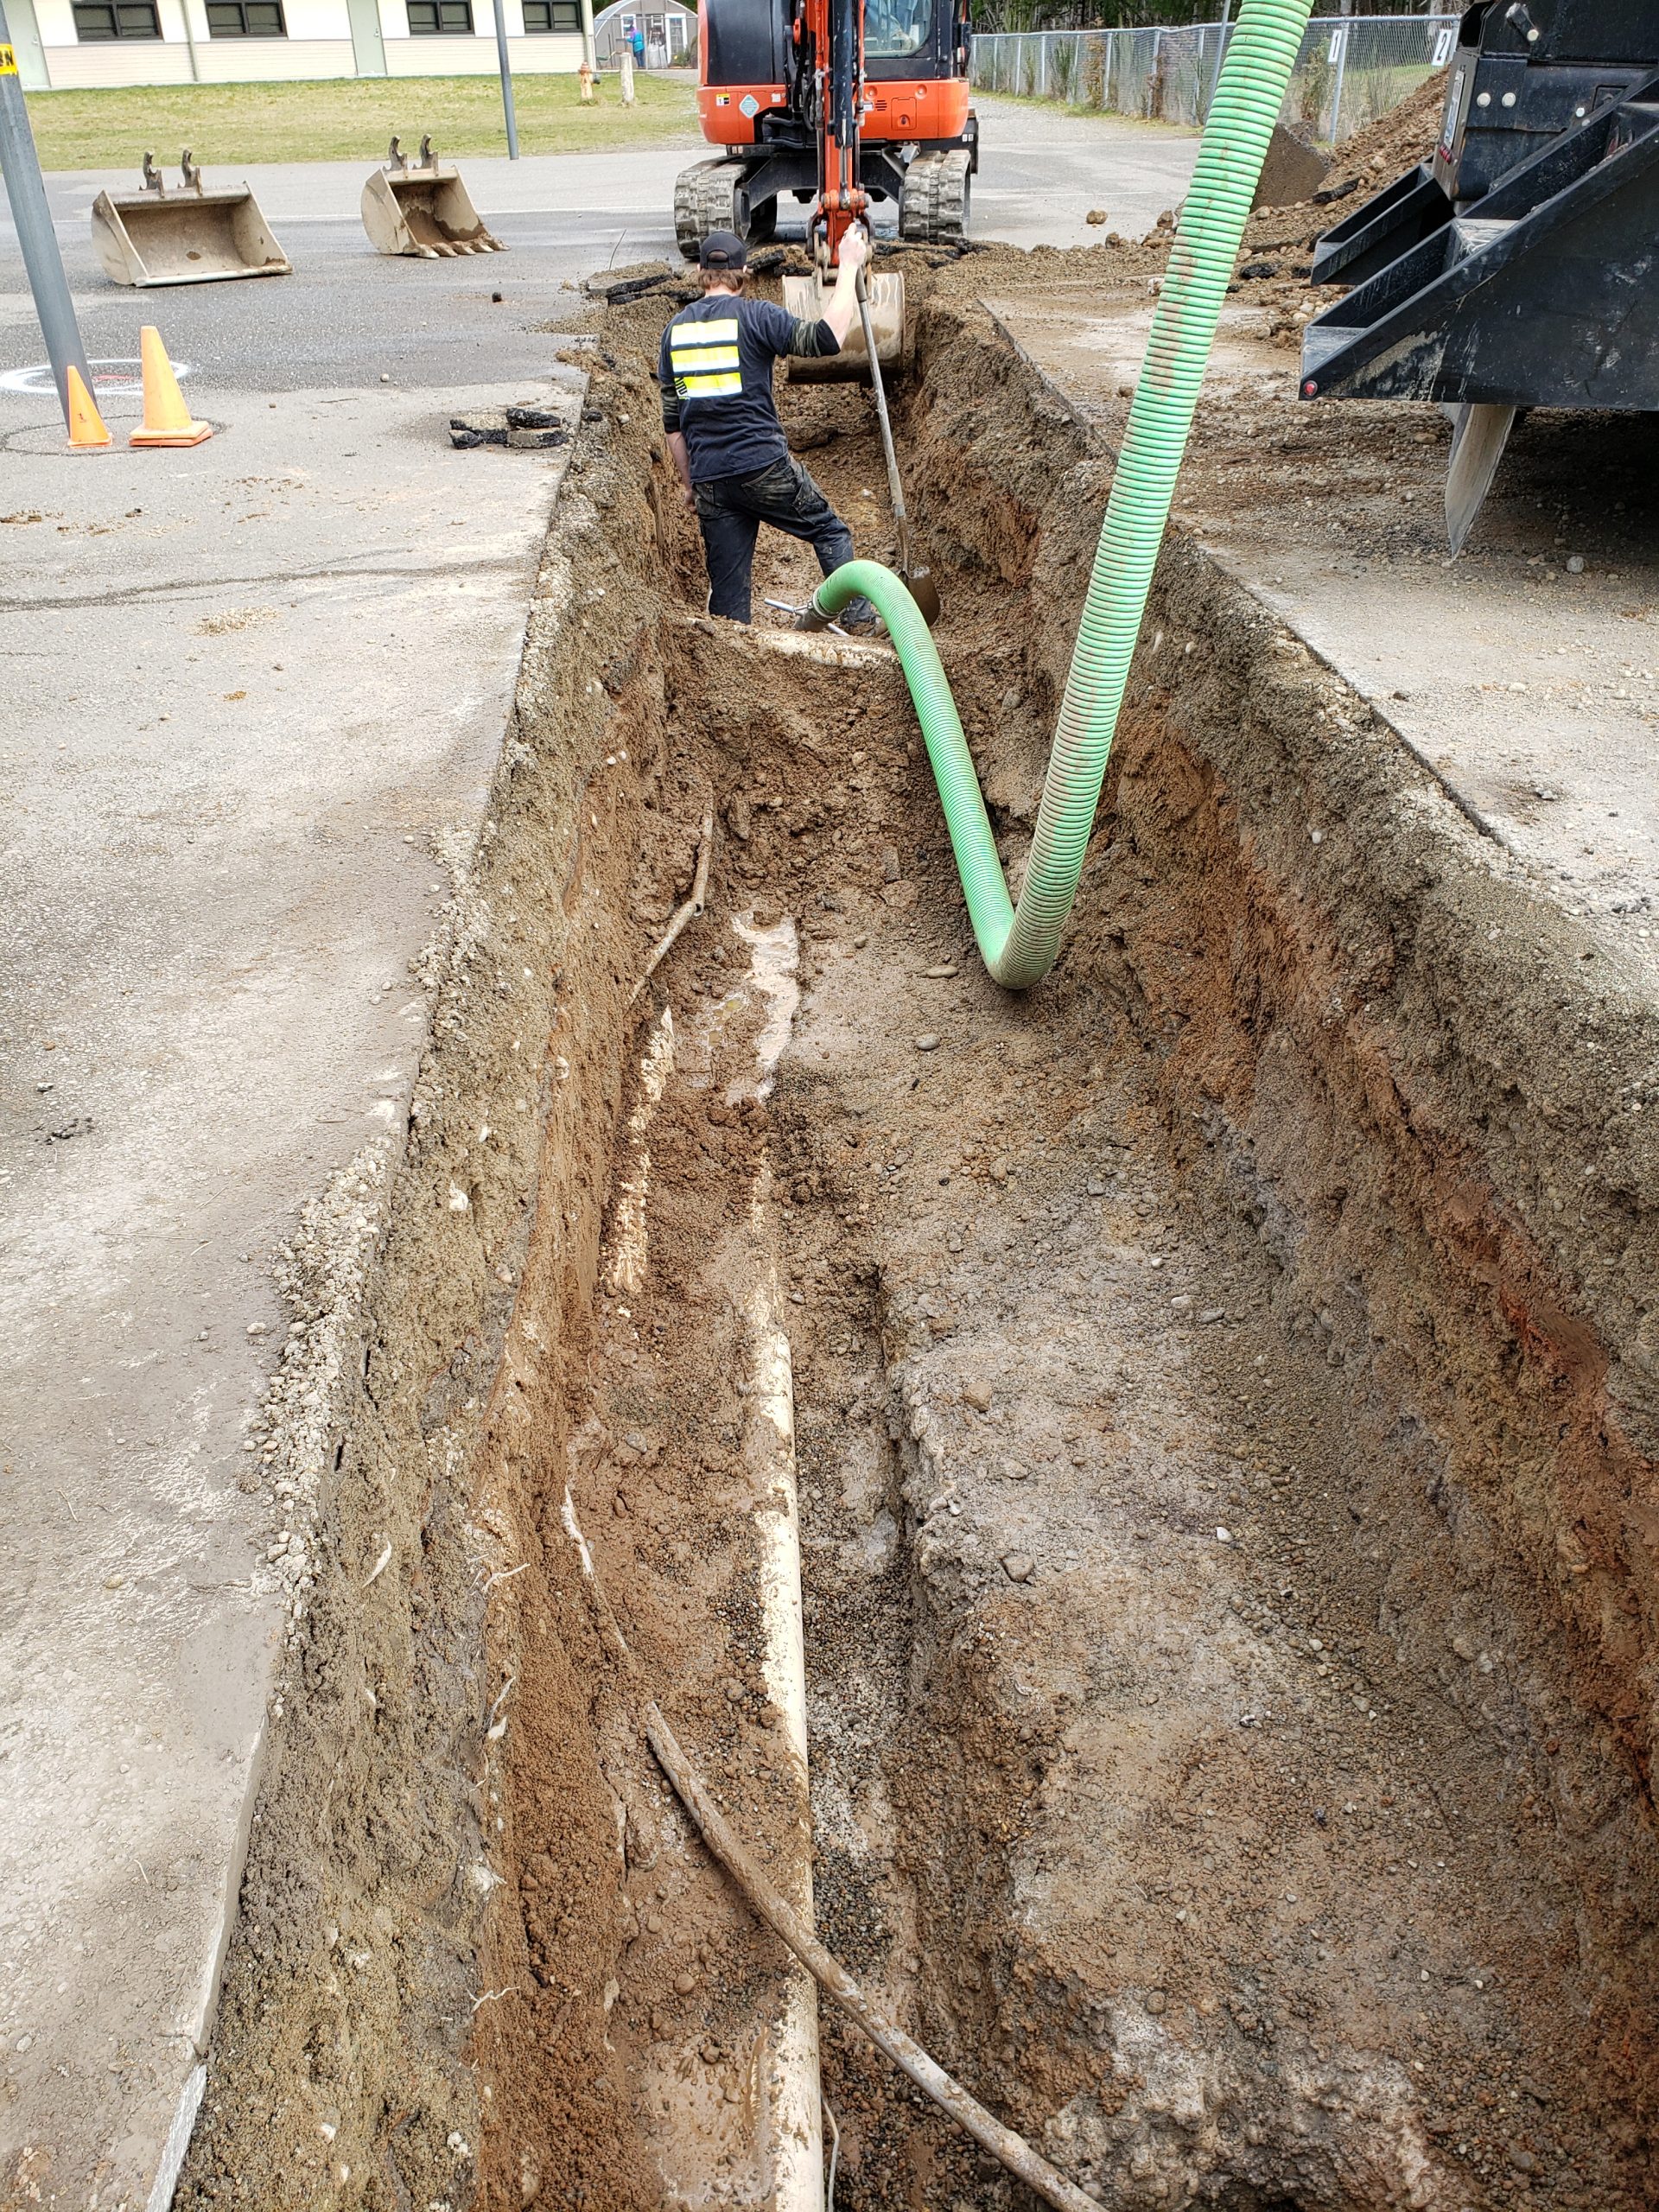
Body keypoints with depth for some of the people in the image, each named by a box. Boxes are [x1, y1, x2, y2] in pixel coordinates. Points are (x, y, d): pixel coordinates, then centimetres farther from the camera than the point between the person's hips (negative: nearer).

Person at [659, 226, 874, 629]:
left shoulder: (675, 329, 12)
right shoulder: (754, 315, -4)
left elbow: (672, 421, 14)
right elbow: (827, 338, -13)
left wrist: (687, 481, 22)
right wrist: (848, 267, -4)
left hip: (708, 478, 4)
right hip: (764, 467, -4)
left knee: (727, 586, 9)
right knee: (829, 531, 16)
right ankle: (859, 615, 12)